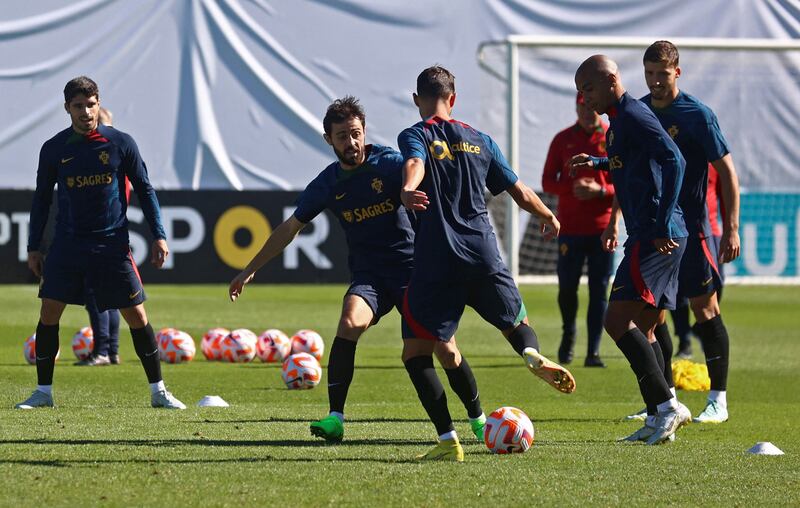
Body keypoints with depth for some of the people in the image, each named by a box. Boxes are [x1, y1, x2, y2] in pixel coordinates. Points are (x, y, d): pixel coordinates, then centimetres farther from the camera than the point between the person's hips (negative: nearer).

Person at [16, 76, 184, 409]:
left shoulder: (120, 143, -2)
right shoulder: (53, 149, 2)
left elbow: (144, 190, 5)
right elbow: (42, 199, 11)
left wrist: (158, 236, -1)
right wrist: (34, 247, 9)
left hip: (112, 244, -1)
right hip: (67, 245, 1)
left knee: (136, 316, -2)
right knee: (49, 315, -5)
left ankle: (158, 392, 8)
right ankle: (43, 392, 7)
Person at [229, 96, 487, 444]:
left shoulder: (389, 164, -9)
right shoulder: (327, 185, 1)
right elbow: (290, 228, 12)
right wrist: (250, 270, 14)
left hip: (411, 268, -2)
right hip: (368, 274, 2)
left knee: (445, 349, -6)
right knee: (350, 323, -28)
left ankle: (478, 420, 17)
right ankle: (335, 418, -27)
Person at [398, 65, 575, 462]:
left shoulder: (415, 136, 4)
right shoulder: (480, 141, 16)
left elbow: (414, 165, -21)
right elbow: (521, 194, 18)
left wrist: (408, 191, -43)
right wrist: (549, 217, 37)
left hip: (436, 259, -4)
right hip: (484, 255, 4)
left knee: (415, 352, 3)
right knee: (516, 321, 25)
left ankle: (448, 439, -11)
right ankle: (533, 355, -12)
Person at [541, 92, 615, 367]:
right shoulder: (563, 140, 6)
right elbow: (547, 181, 4)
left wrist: (600, 190, -16)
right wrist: (572, 188, -14)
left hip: (603, 227, -1)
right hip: (570, 227, 1)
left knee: (599, 290, -3)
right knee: (567, 286, 1)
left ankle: (593, 352, 0)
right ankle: (568, 334, 29)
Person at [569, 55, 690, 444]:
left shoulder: (634, 116, -11)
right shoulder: (618, 121, 20)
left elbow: (674, 161, -21)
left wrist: (662, 225, -24)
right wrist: (597, 163, 27)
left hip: (655, 238, -11)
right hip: (650, 236, 11)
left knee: (617, 319, -15)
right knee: (641, 330, 12)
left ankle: (667, 405, -17)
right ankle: (658, 417, 12)